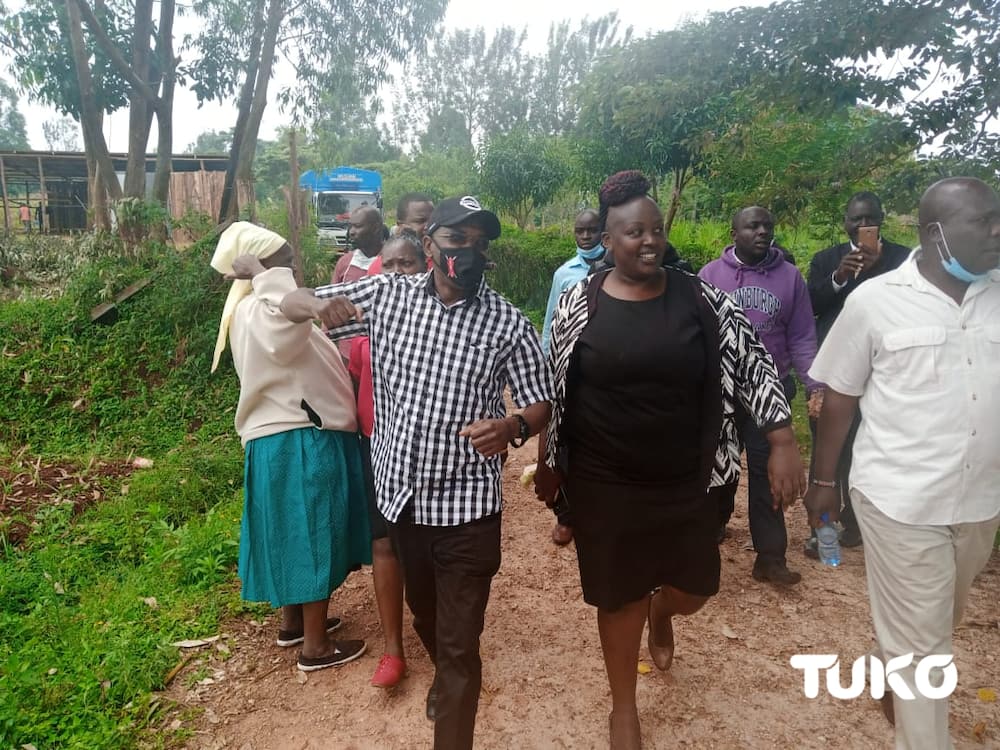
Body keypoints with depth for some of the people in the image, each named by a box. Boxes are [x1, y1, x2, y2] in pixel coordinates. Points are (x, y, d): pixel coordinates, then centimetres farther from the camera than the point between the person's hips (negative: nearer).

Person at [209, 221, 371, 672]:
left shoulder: (253, 310, 13)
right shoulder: (259, 314, -20)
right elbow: (290, 317, -45)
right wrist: (263, 275, -31)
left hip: (287, 439, 10)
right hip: (301, 443, -10)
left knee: (294, 536, 21)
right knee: (313, 538, 1)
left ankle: (293, 623, 37)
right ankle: (316, 647, 15)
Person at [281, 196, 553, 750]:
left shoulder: (508, 324, -10)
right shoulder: (386, 294, -3)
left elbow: (540, 405, -4)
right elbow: (292, 303, 3)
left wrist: (512, 427, -28)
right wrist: (316, 304, -22)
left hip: (466, 506, -4)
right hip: (398, 494, 4)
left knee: (460, 645, 3)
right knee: (424, 615, 28)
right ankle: (444, 675, 59)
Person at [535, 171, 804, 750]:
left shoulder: (699, 297, -4)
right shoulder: (579, 304, -6)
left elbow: (752, 364, -1)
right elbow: (553, 390, 3)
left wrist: (783, 440, -10)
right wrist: (548, 463, 8)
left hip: (686, 480, 2)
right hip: (604, 484, -1)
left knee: (694, 589, 13)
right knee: (620, 597, 11)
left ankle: (661, 613, 52)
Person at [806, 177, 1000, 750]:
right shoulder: (875, 300, -11)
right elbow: (839, 397, -4)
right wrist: (825, 481, 0)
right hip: (901, 500, -5)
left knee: (940, 624, 25)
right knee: (920, 638, 7)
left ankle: (898, 685, 52)